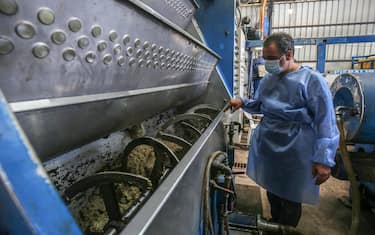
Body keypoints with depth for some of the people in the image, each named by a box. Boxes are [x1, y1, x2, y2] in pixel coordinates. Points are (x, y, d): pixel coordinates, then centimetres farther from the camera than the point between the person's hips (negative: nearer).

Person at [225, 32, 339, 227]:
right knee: (272, 192, 22)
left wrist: (323, 160, -16)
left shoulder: (312, 80, -13)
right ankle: (274, 225, 46)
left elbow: (325, 123, -14)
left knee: (290, 200, 12)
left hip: (294, 153, -6)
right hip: (267, 148, 6)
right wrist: (243, 102, -1)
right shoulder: (267, 80, 6)